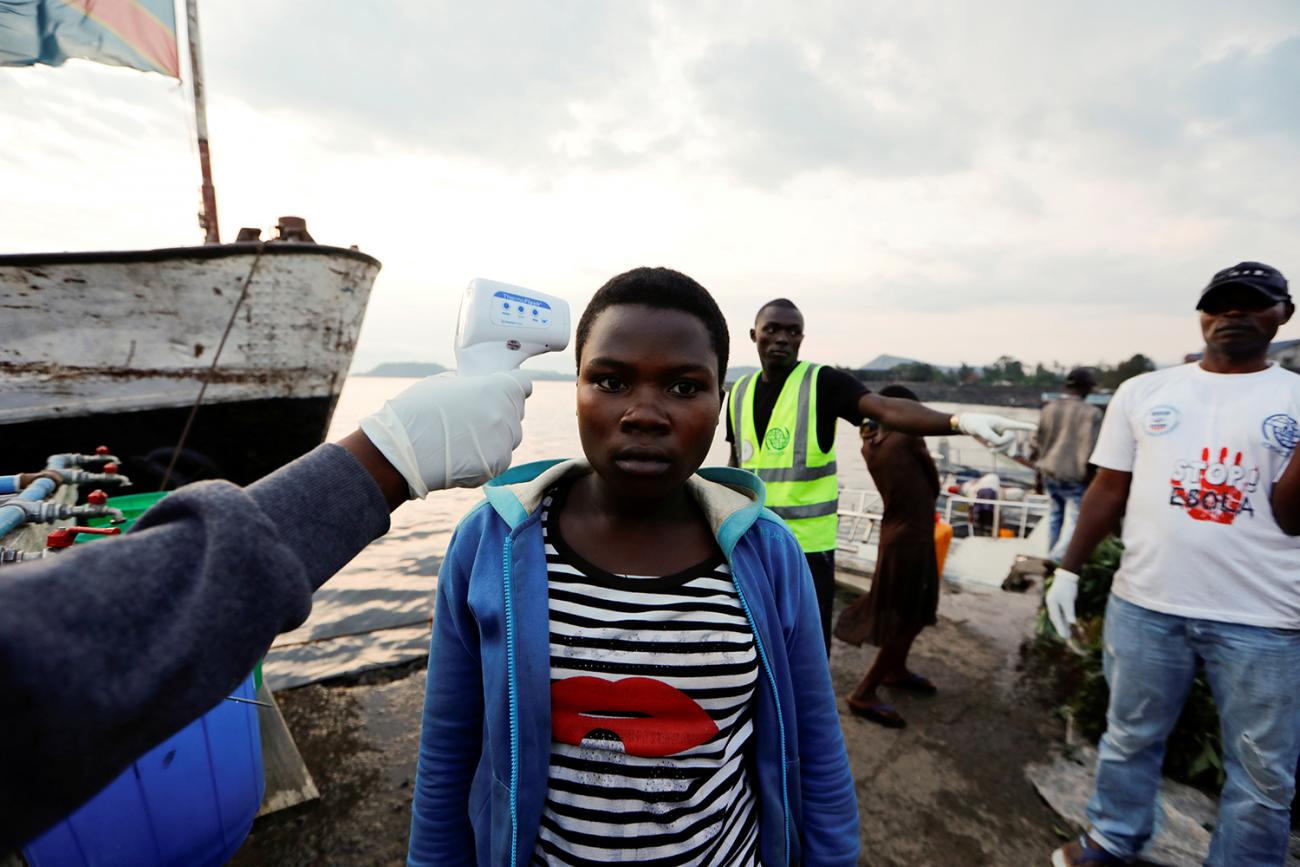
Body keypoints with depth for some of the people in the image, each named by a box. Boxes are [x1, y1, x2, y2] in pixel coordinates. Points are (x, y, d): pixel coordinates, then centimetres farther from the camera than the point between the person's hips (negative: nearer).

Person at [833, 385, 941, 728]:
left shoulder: (870, 444, 5)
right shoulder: (908, 437, -13)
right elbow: (934, 485, -2)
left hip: (899, 531, 8)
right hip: (910, 536, -8)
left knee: (917, 611, 24)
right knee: (908, 619, 2)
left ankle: (895, 671, 41)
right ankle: (864, 694, 7)